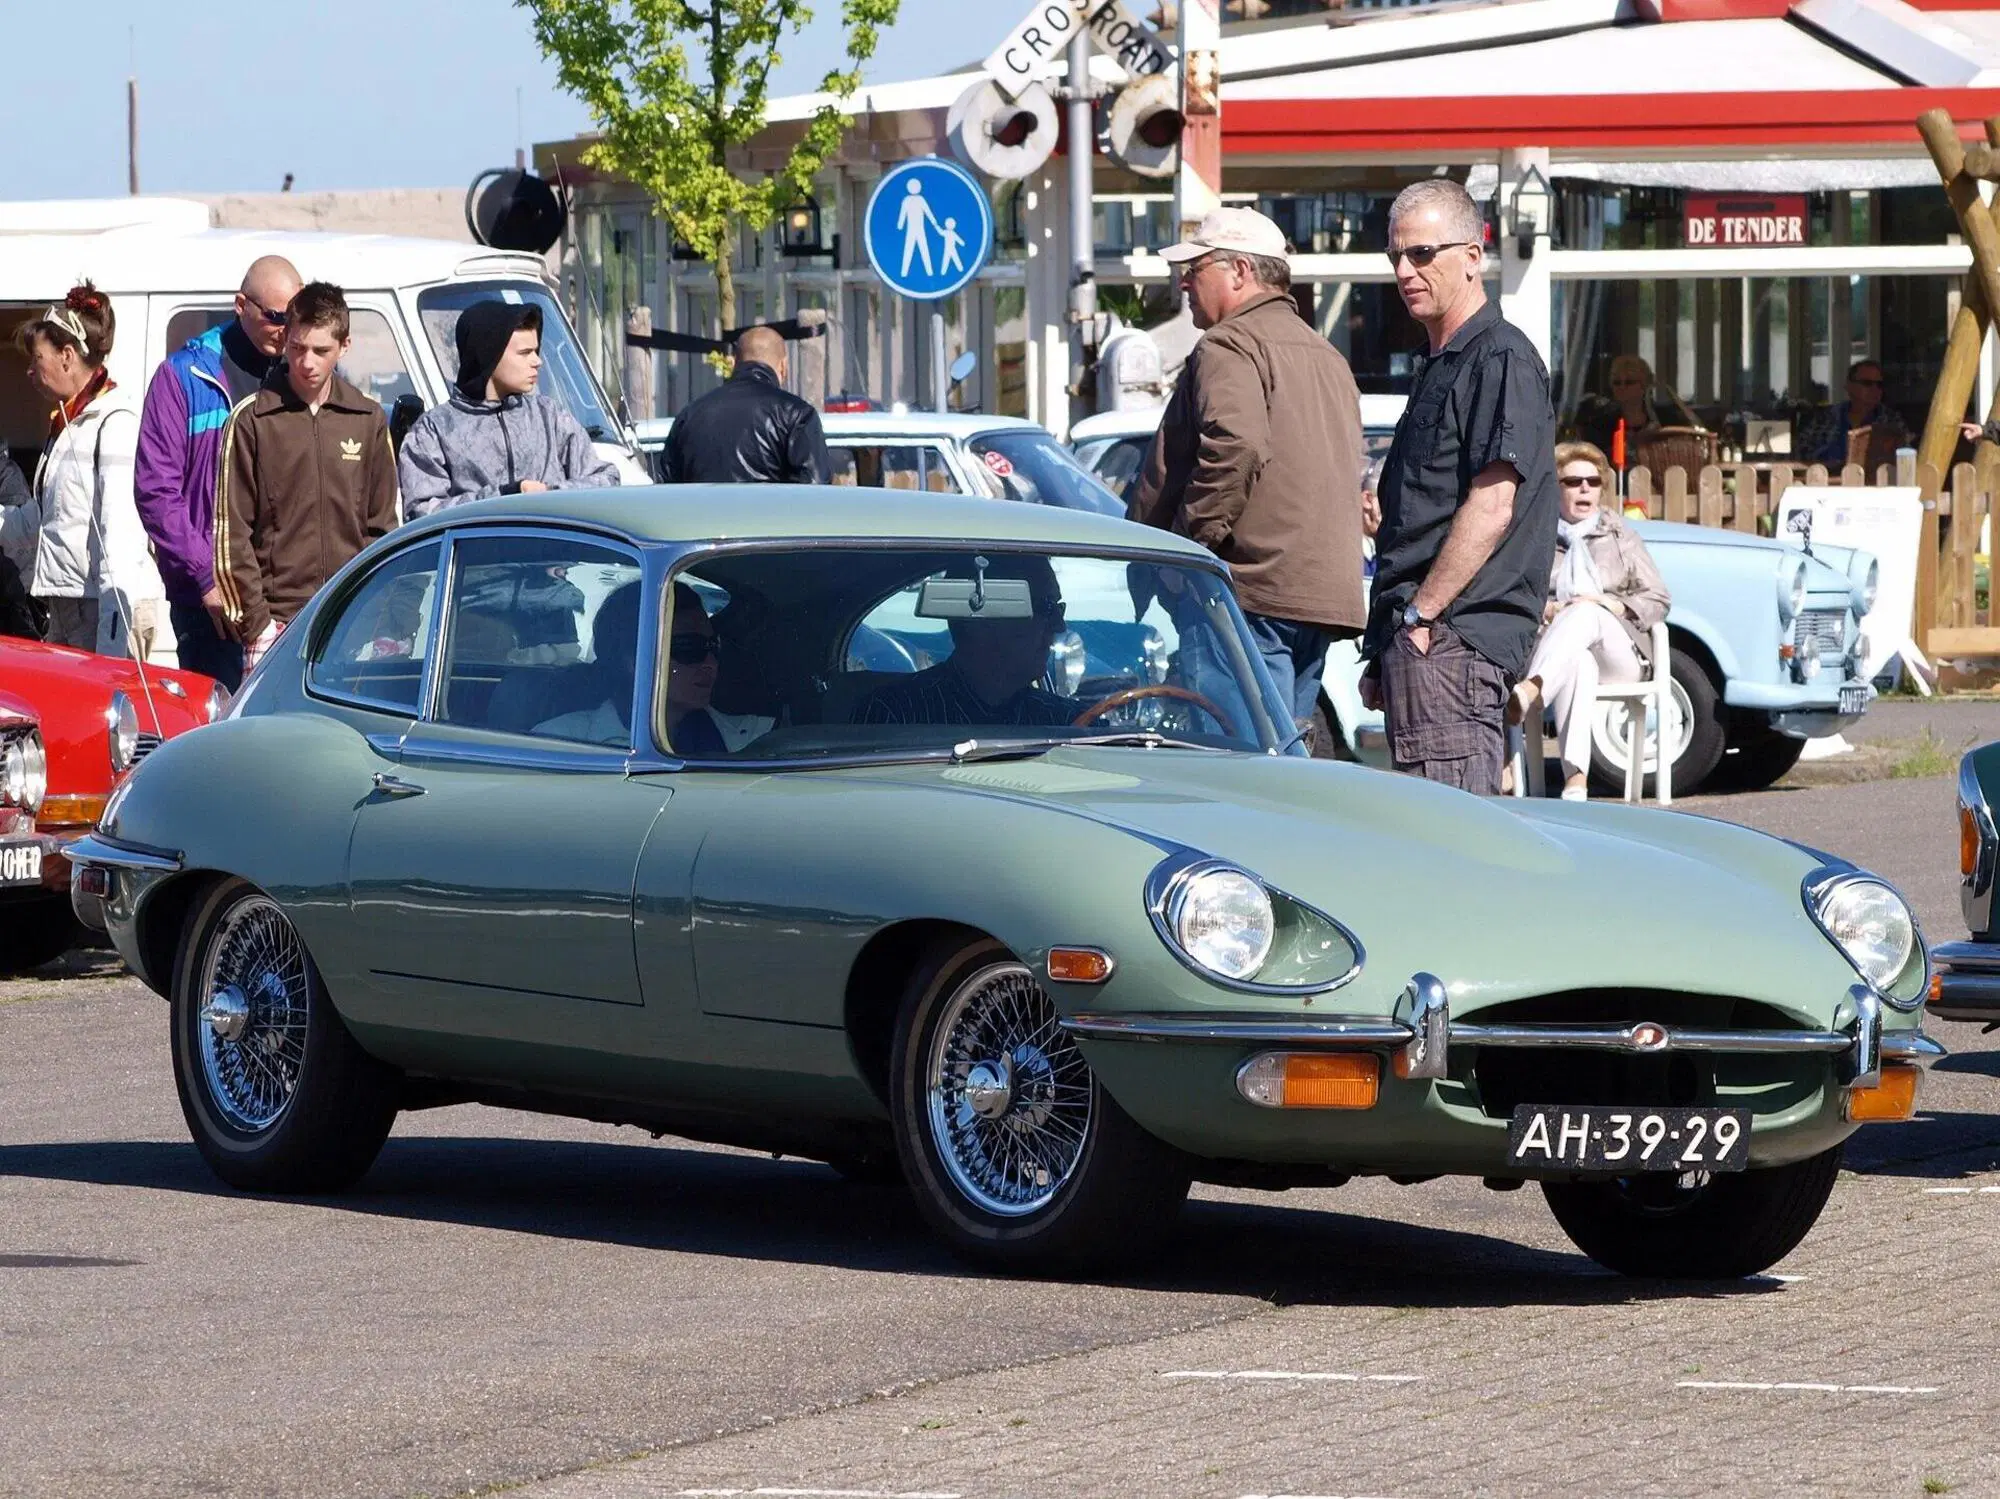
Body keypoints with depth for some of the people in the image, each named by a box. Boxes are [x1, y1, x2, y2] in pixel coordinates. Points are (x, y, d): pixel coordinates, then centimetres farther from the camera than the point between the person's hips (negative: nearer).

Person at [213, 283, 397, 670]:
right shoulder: (251, 420, 1)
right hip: (277, 625, -3)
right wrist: (255, 620, -7)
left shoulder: (368, 421, 11)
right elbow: (231, 533, -1)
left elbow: (383, 527, 14)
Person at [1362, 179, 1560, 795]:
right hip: (1427, 645, 10)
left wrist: (1421, 614, -18)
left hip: (1454, 637, -10)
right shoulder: (1441, 365, 23)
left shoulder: (1499, 358, -9)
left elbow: (1491, 507, -18)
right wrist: (1383, 652, 22)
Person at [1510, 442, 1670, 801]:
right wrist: (1542, 609, -11)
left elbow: (1657, 601, 16)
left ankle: (1530, 691, -66)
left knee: (1586, 611, -37)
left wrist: (1611, 605, -4)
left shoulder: (1622, 539, 26)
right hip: (1547, 647, -1)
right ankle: (1575, 778, -62)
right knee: (1577, 664, -42)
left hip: (1617, 657, 1)